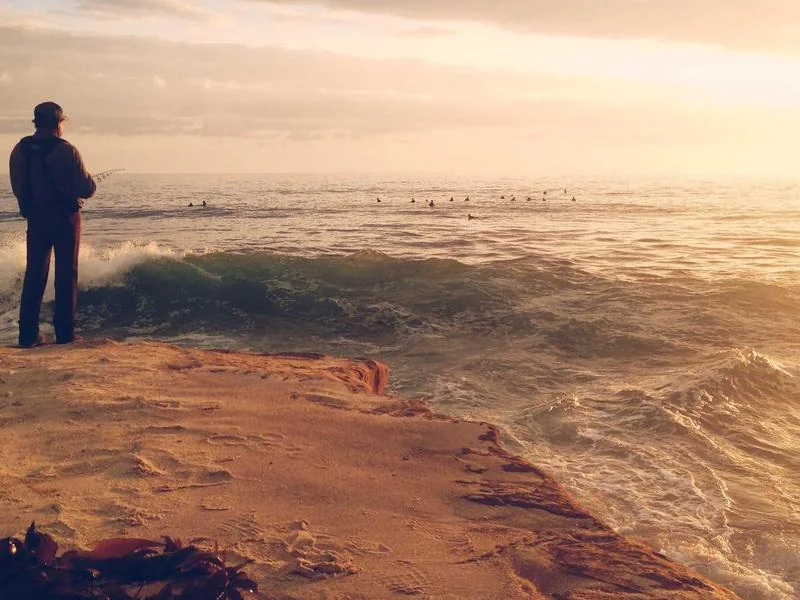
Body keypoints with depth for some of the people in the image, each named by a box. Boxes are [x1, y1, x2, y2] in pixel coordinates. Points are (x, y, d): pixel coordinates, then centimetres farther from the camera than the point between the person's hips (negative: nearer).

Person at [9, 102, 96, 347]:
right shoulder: (66, 150, -13)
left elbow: (18, 188, 6)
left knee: (34, 273, 10)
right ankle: (65, 333, 4)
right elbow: (86, 189, -13)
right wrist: (90, 184, 10)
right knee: (66, 274, 4)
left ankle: (28, 334, 8)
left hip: (34, 217, 4)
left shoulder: (20, 150, 1)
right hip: (65, 217, -4)